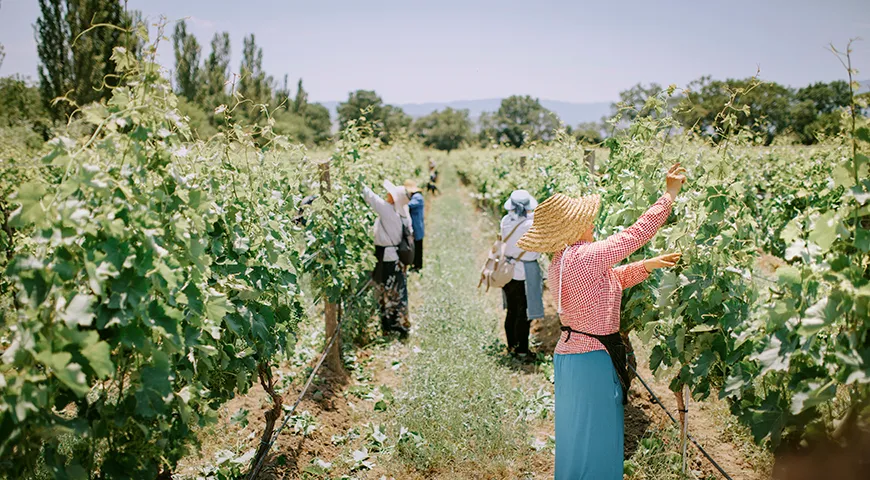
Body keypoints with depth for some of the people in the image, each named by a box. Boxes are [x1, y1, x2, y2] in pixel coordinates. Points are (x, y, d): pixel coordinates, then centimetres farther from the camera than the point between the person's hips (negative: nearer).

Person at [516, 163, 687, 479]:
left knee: (577, 438, 21)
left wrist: (648, 265, 11)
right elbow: (638, 232, -14)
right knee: (593, 444, 4)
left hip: (569, 355, 9)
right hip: (592, 360, -9)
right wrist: (671, 192, -4)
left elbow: (615, 278, 19)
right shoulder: (584, 257, -22)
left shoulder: (562, 262, 7)